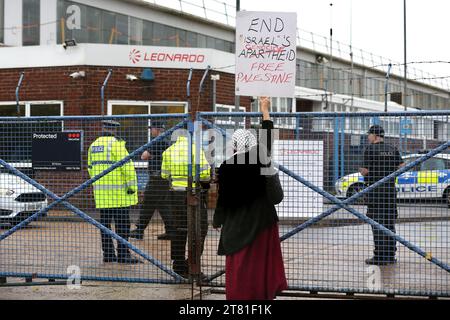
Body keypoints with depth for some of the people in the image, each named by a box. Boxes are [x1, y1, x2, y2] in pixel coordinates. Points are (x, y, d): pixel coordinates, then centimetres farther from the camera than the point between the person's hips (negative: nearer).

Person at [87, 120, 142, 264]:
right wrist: (132, 185, -13)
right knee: (122, 223, -4)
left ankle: (108, 254, 11)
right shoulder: (115, 144, -11)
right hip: (118, 190, -7)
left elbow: (91, 168, 19)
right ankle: (123, 254, -6)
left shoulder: (94, 145, 13)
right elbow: (126, 165, -17)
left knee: (105, 222, 10)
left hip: (101, 191, 7)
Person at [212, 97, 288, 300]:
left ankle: (239, 295, 8)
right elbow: (267, 138, 8)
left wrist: (217, 221, 10)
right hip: (262, 217, 1)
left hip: (238, 221, -1)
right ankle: (263, 292, 15)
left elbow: (223, 197, -3)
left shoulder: (226, 167, -10)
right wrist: (265, 110, 19)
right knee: (263, 258, 10)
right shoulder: (258, 157, -9)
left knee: (239, 261, 5)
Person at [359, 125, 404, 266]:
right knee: (389, 223, 10)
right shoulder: (393, 149, 9)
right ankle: (390, 255, 11)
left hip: (375, 190, -5)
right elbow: (402, 167, 4)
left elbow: (365, 171, -9)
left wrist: (360, 170, 13)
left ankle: (380, 257, -7)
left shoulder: (370, 149, -7)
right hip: (391, 190, 6)